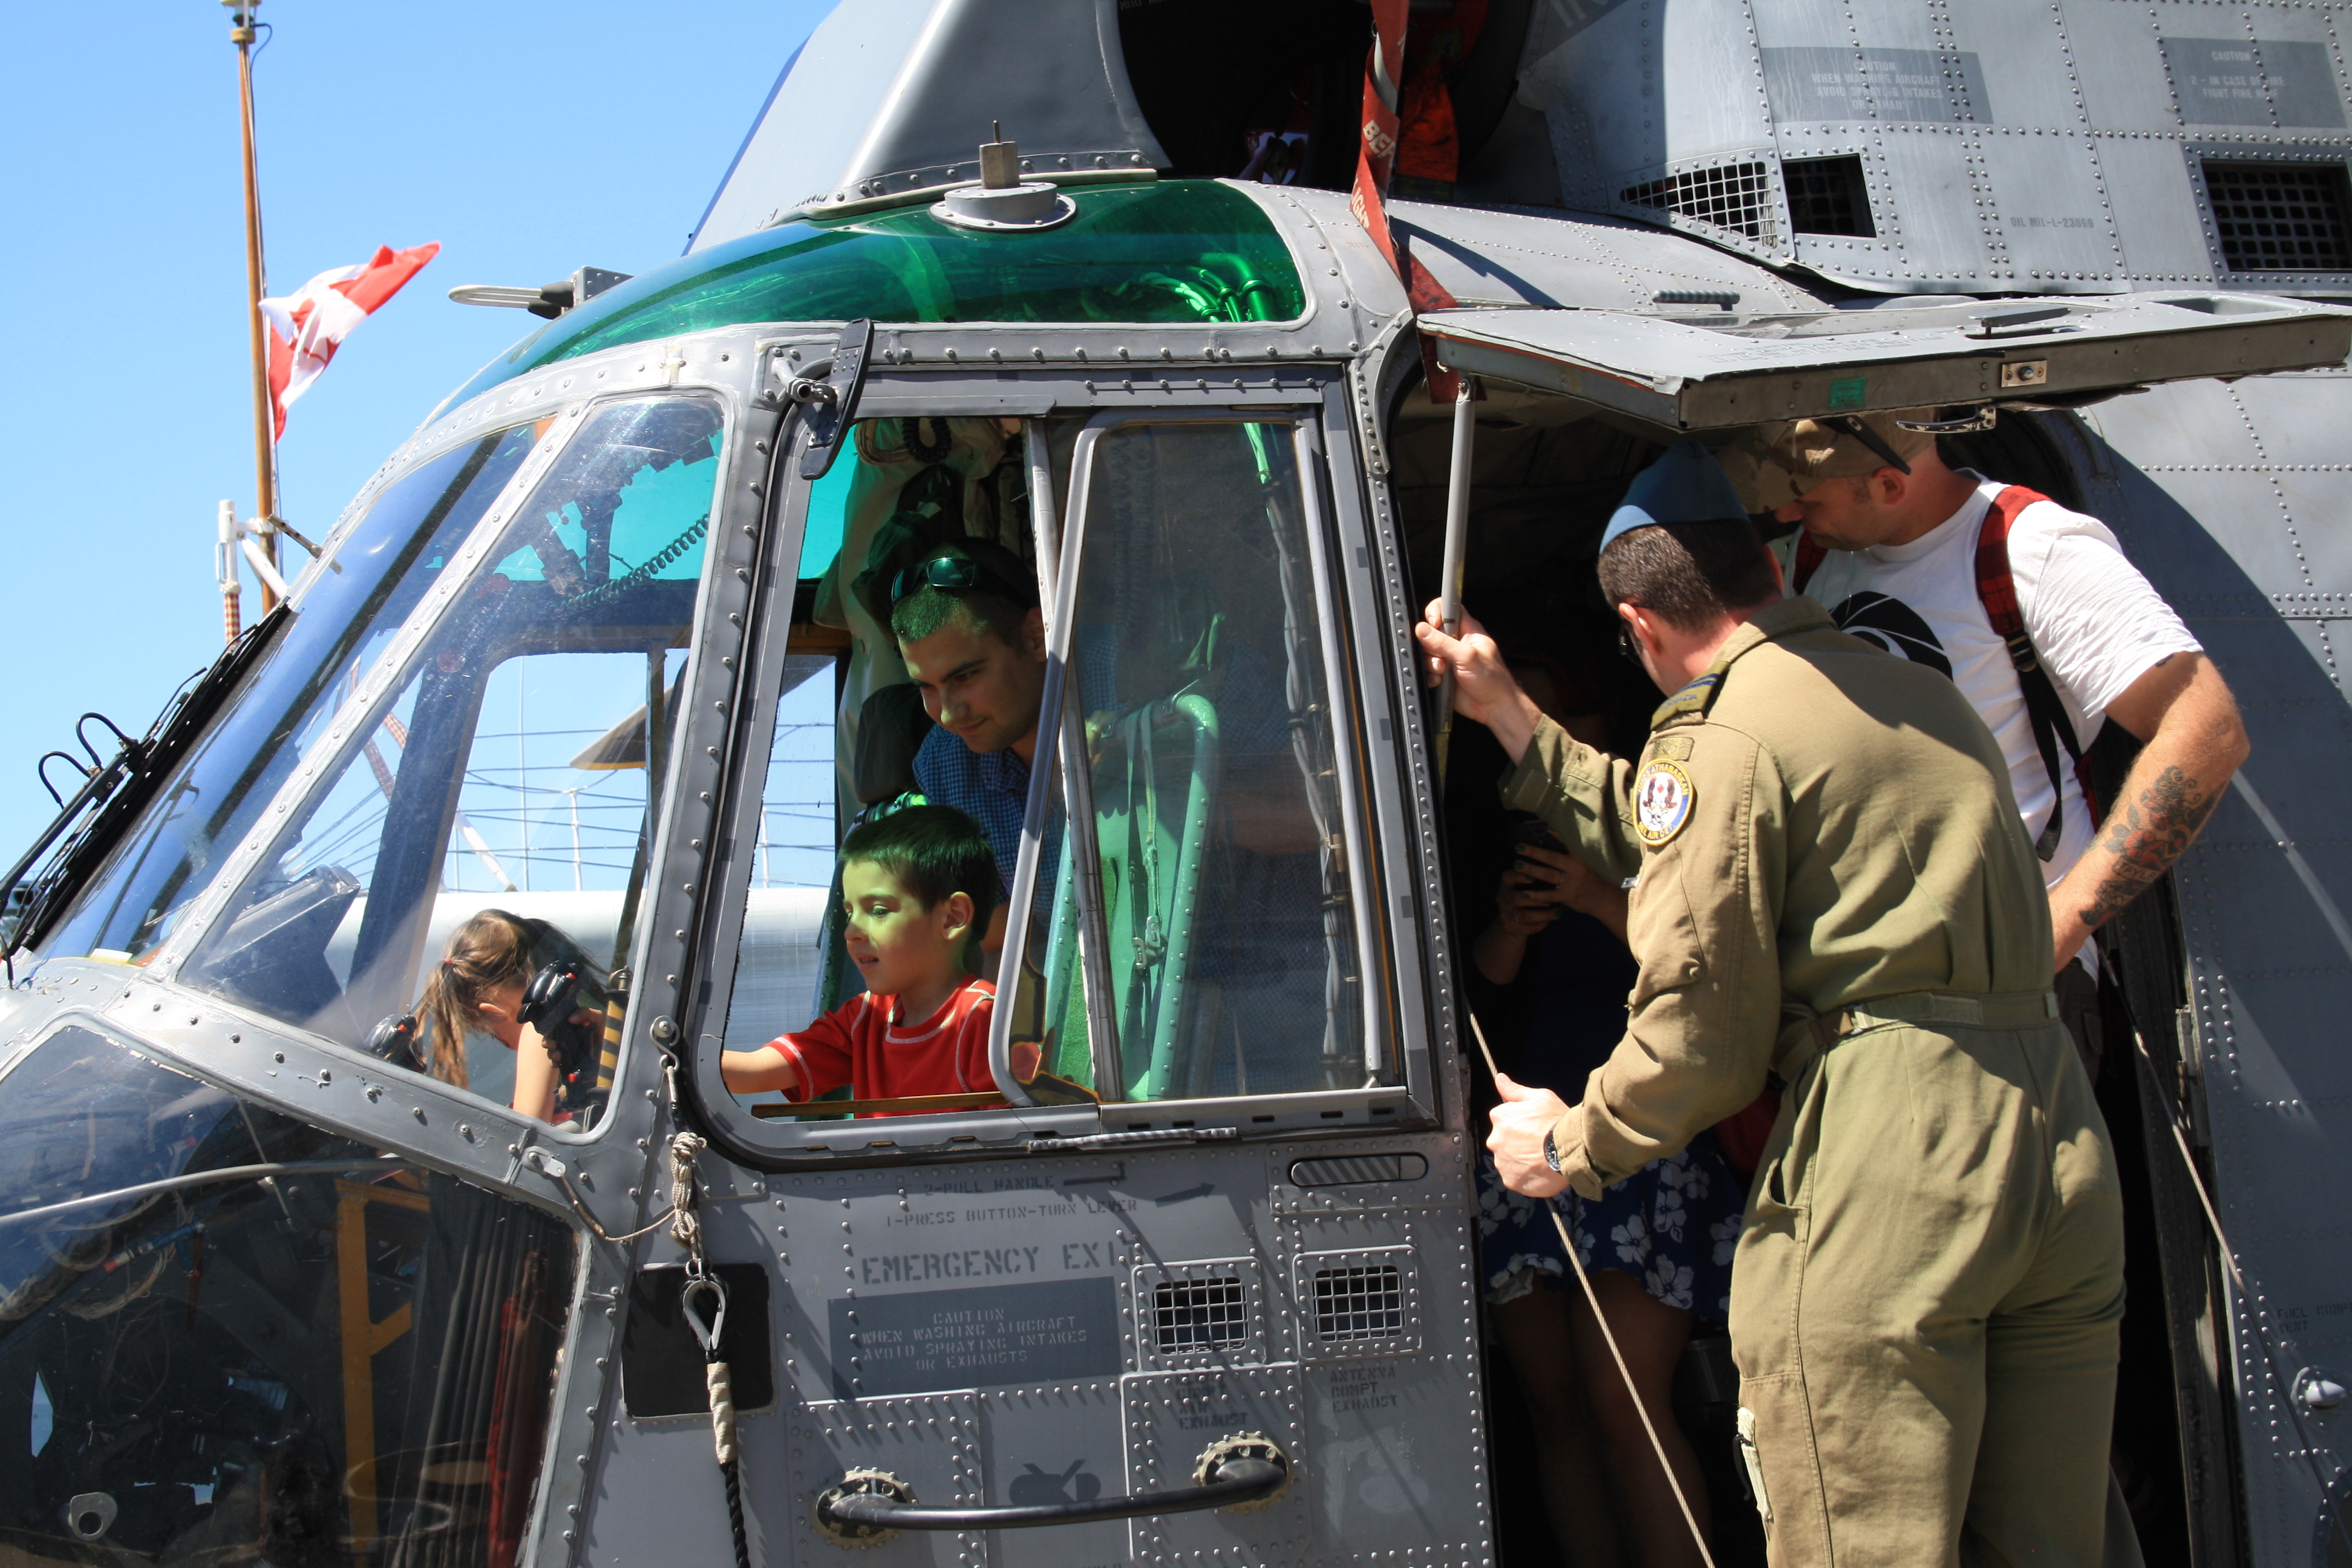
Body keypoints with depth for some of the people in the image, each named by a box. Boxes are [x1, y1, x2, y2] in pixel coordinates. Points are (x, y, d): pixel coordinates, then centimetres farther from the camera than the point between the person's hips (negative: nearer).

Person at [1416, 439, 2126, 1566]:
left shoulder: (1720, 740, -5)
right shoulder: (1920, 692, 23)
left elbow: (1702, 1029, -6)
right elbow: (1662, 836, 30)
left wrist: (1572, 1144, 11)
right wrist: (1510, 717, 35)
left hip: (1885, 1157, -9)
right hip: (2060, 1136, 9)